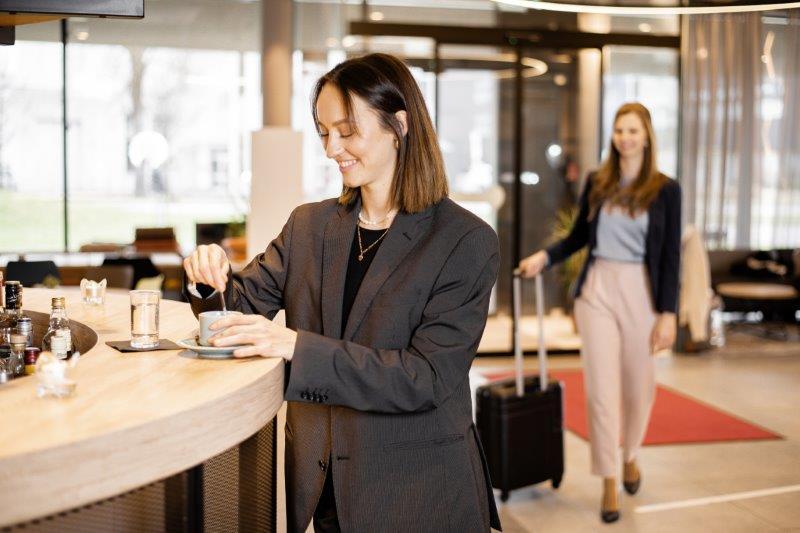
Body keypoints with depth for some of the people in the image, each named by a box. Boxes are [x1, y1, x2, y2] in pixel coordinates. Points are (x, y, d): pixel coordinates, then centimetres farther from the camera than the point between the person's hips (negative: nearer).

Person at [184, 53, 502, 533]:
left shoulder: (467, 241, -11)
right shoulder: (309, 225, 5)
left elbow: (427, 377, -19)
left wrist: (299, 347, -28)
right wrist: (215, 277, -13)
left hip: (418, 494, -4)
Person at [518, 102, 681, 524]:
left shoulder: (665, 189, -2)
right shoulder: (596, 183, 5)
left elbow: (670, 256, -3)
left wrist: (668, 313, -8)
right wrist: (544, 256, -1)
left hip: (642, 292, -1)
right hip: (597, 289, 1)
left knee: (638, 385, 12)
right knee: (601, 388, -2)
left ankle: (630, 456, 39)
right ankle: (609, 482, 9)